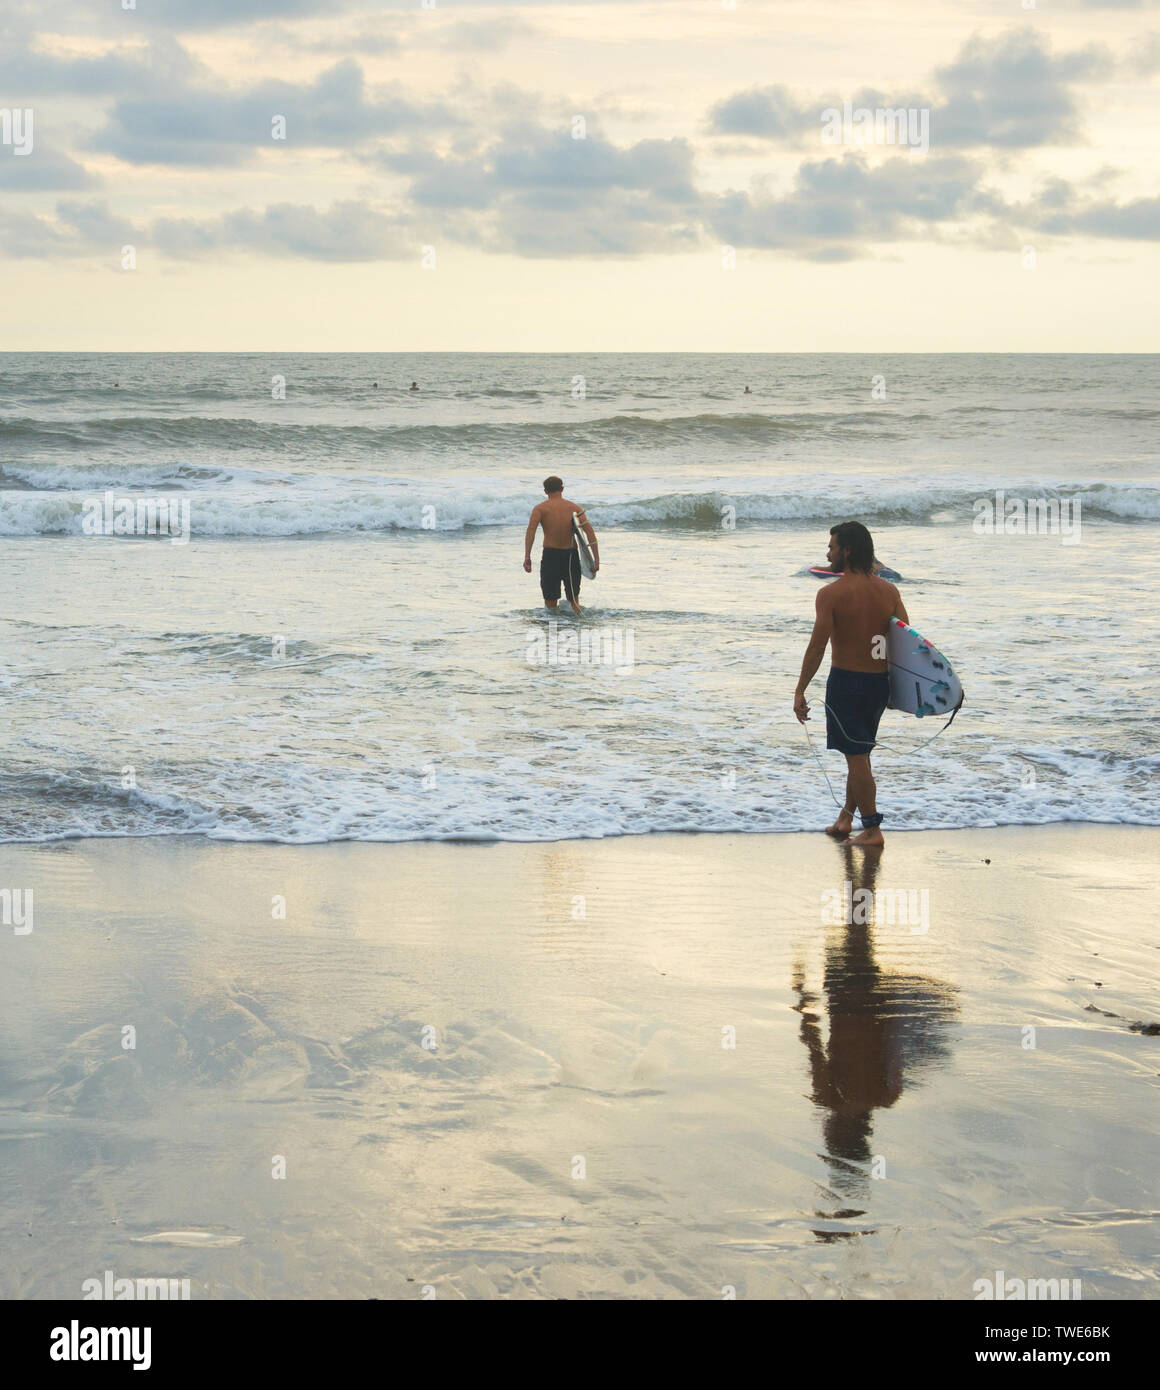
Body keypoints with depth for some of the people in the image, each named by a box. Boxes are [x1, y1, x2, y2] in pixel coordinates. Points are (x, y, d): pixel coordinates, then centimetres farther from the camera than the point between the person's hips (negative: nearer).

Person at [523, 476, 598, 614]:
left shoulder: (540, 508, 1)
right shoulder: (575, 508, 8)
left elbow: (531, 529, -17)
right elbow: (589, 532, -4)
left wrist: (527, 557, -23)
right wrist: (596, 559, -7)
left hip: (550, 556, -2)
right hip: (572, 556, 2)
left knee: (550, 600, 7)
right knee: (574, 598, 18)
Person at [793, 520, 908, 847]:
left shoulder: (831, 594, -13)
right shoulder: (888, 591, 2)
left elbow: (817, 648, -15)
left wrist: (800, 691, -8)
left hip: (846, 682, -6)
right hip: (880, 683, 6)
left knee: (856, 758, 1)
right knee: (859, 754, 20)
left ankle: (873, 829, 2)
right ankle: (846, 817, 30)